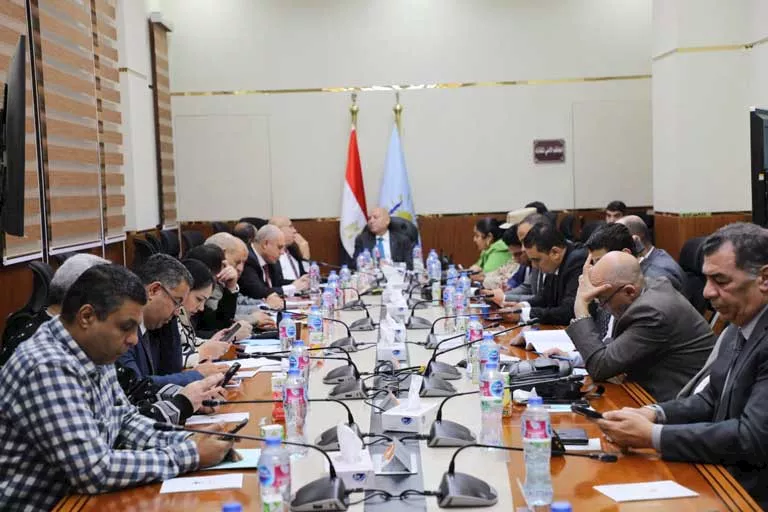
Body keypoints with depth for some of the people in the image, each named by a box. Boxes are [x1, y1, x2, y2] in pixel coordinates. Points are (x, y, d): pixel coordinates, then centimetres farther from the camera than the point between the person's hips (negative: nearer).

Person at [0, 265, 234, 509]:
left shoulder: (94, 352, 1)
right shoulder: (49, 368, -24)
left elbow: (125, 420, 11)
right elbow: (96, 472, -26)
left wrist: (187, 442, -4)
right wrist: (190, 455, -20)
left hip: (74, 496, 7)